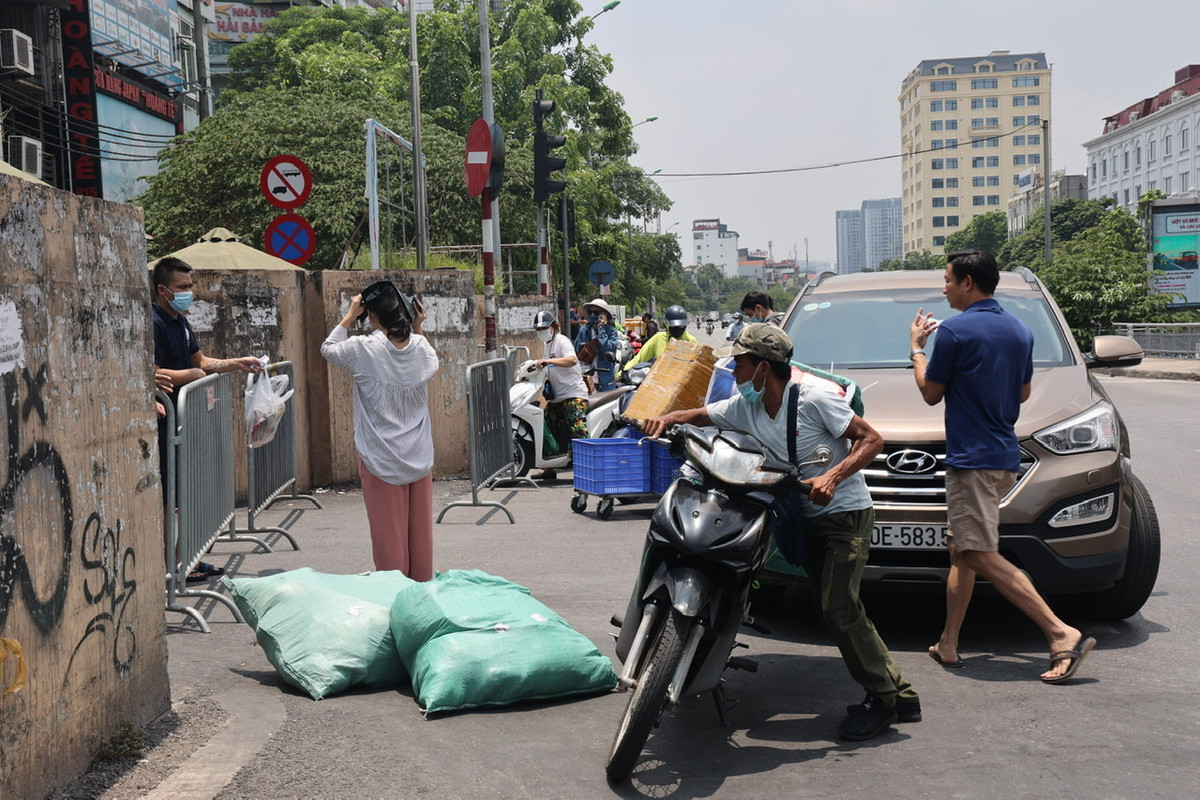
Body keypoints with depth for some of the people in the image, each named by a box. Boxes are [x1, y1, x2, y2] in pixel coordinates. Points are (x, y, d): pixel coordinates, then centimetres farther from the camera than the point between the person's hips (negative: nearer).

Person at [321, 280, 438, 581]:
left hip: (381, 461, -4)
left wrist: (350, 315, 10)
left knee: (389, 533, 4)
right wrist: (417, 330, 13)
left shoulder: (364, 348, -14)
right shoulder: (421, 347, -3)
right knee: (421, 530, 13)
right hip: (420, 458, 4)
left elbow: (328, 349, 5)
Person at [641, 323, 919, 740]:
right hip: (809, 518, 8)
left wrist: (831, 477, -29)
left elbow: (871, 439, -15)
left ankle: (883, 698, 0)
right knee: (831, 608, 7)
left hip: (846, 512, -8)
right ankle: (900, 695, 16)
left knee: (838, 607, -15)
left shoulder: (813, 398, -17)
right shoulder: (745, 407, 3)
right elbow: (699, 415, 12)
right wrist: (665, 419, -10)